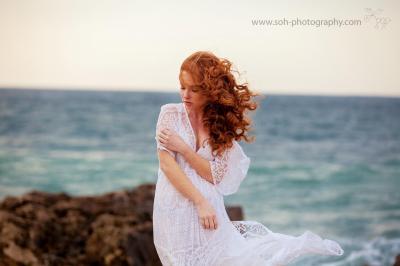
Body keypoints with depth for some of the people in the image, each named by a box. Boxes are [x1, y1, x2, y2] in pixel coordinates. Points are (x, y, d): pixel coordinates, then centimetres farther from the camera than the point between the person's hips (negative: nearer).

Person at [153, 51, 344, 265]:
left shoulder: (222, 123, 1)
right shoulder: (171, 114, -4)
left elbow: (216, 176, -6)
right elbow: (166, 163, -12)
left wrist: (183, 148, -17)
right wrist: (200, 202, -17)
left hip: (209, 211, 0)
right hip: (174, 210, 0)